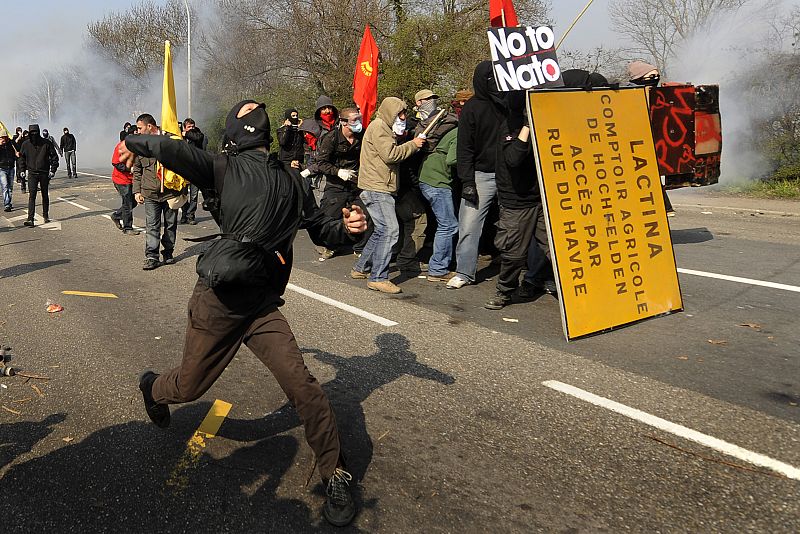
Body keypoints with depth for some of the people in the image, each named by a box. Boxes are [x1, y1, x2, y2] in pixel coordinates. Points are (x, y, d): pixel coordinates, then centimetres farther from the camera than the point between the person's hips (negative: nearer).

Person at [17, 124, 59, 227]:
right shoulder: (26, 144, 0)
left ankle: (46, 216, 28)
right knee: (31, 196, -9)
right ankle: (30, 219, -14)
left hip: (44, 173, 0)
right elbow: (21, 157, 15)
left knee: (45, 195, 13)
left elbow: (54, 157, 2)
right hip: (32, 173, 0)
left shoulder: (46, 143, -5)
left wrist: (53, 170, -5)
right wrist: (22, 170, 8)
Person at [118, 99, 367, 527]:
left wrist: (345, 226, -3)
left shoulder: (292, 183, 11)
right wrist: (135, 143, 4)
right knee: (189, 387, 14)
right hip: (218, 299, -2)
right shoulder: (227, 169, -3)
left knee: (302, 386, -12)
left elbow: (320, 230, 17)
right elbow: (175, 151, -12)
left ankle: (335, 474, 6)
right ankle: (153, 387, 53)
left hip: (263, 305, 3)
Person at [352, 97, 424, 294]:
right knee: (390, 229, -16)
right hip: (376, 188, -11)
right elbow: (390, 154, -18)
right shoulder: (378, 126, -8)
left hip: (380, 189, 11)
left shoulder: (384, 128, 25)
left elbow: (390, 154, 22)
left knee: (381, 231, 16)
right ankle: (378, 278, -15)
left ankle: (361, 268, 25)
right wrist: (412, 145, -8)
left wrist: (408, 144, 9)